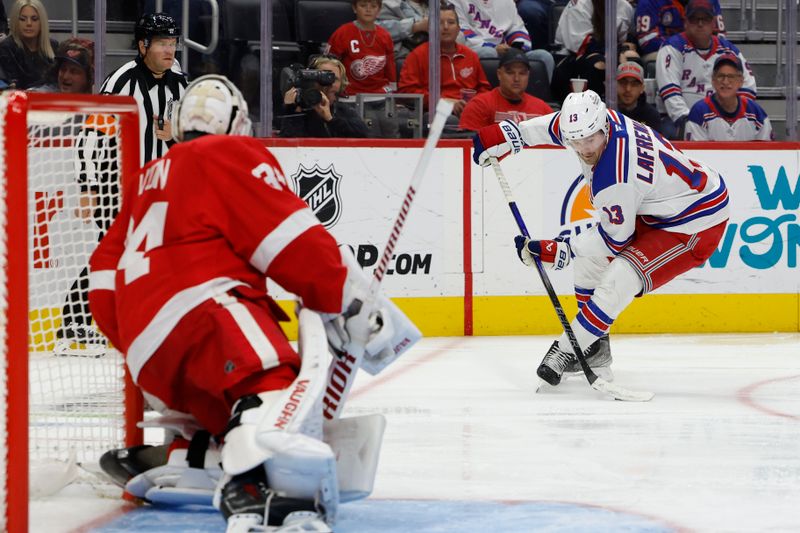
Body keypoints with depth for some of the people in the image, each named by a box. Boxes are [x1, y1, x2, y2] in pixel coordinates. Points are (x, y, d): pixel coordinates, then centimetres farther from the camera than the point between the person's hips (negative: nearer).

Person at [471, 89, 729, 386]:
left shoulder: (615, 180, -35)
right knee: (590, 257, 14)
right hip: (655, 213, 11)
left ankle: (568, 350, -13)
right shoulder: (592, 121, -13)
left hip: (697, 223, -11)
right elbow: (553, 126, 12)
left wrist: (559, 251, -17)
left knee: (619, 278, -24)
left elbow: (616, 239, -20)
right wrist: (508, 134, 11)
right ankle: (595, 349, 24)